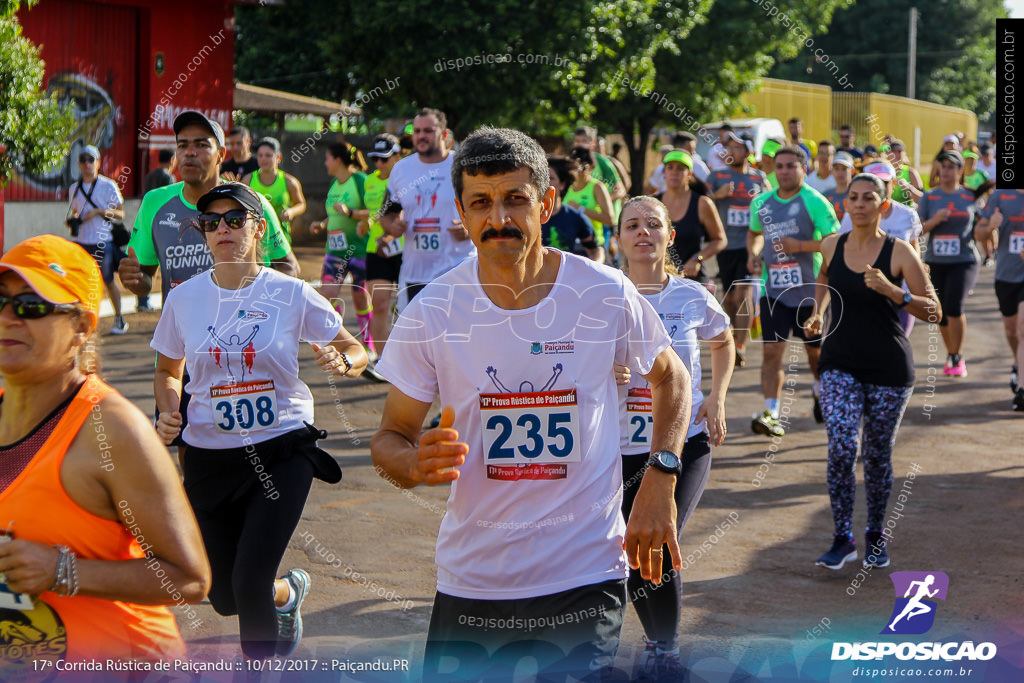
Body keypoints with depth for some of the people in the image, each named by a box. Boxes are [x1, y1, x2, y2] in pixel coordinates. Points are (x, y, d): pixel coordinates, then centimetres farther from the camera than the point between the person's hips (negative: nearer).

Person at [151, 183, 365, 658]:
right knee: (225, 597, 8)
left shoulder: (291, 294, -5)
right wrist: (167, 413, -4)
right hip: (208, 456, 3)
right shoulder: (184, 298, 1)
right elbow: (167, 372, 16)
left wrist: (341, 361, -19)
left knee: (250, 585, -16)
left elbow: (356, 351, 4)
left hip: (282, 452, -3)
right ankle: (288, 591, 43)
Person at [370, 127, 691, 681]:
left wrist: (660, 480, -2)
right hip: (470, 582, 1)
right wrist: (418, 463, -24)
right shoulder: (430, 313, -7)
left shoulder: (607, 295, -7)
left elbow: (670, 377, 11)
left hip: (587, 578, -1)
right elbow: (389, 440, 0)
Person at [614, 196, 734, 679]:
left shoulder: (693, 297, -1)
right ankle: (655, 641, 33)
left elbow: (723, 343, 20)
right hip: (621, 446, 1)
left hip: (684, 443, -1)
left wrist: (717, 398, 6)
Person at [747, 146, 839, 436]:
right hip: (773, 290, 3)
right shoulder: (761, 202, 7)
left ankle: (820, 391, 44)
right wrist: (753, 253, 6)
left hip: (809, 288, -3)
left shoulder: (815, 202, -8)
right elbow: (754, 233, 27)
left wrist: (800, 246, -21)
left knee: (815, 349, 15)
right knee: (772, 350, -10)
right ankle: (771, 414, -12)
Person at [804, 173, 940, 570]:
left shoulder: (900, 252, -9)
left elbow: (934, 313, -10)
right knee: (841, 449, -14)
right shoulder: (831, 246, 2)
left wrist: (892, 291, -24)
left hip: (889, 369, -2)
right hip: (840, 364, 2)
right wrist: (817, 314, 9)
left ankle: (876, 537, 26)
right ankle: (843, 540, -6)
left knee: (877, 456, 6)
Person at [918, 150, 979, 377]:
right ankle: (950, 355, 29)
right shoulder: (929, 197, 6)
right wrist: (934, 221, -18)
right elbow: (918, 228, -2)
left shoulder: (970, 197, 5)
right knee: (941, 312, 7)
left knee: (954, 306, -19)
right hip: (935, 262, 2)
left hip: (964, 260, -2)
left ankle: (957, 358, -5)